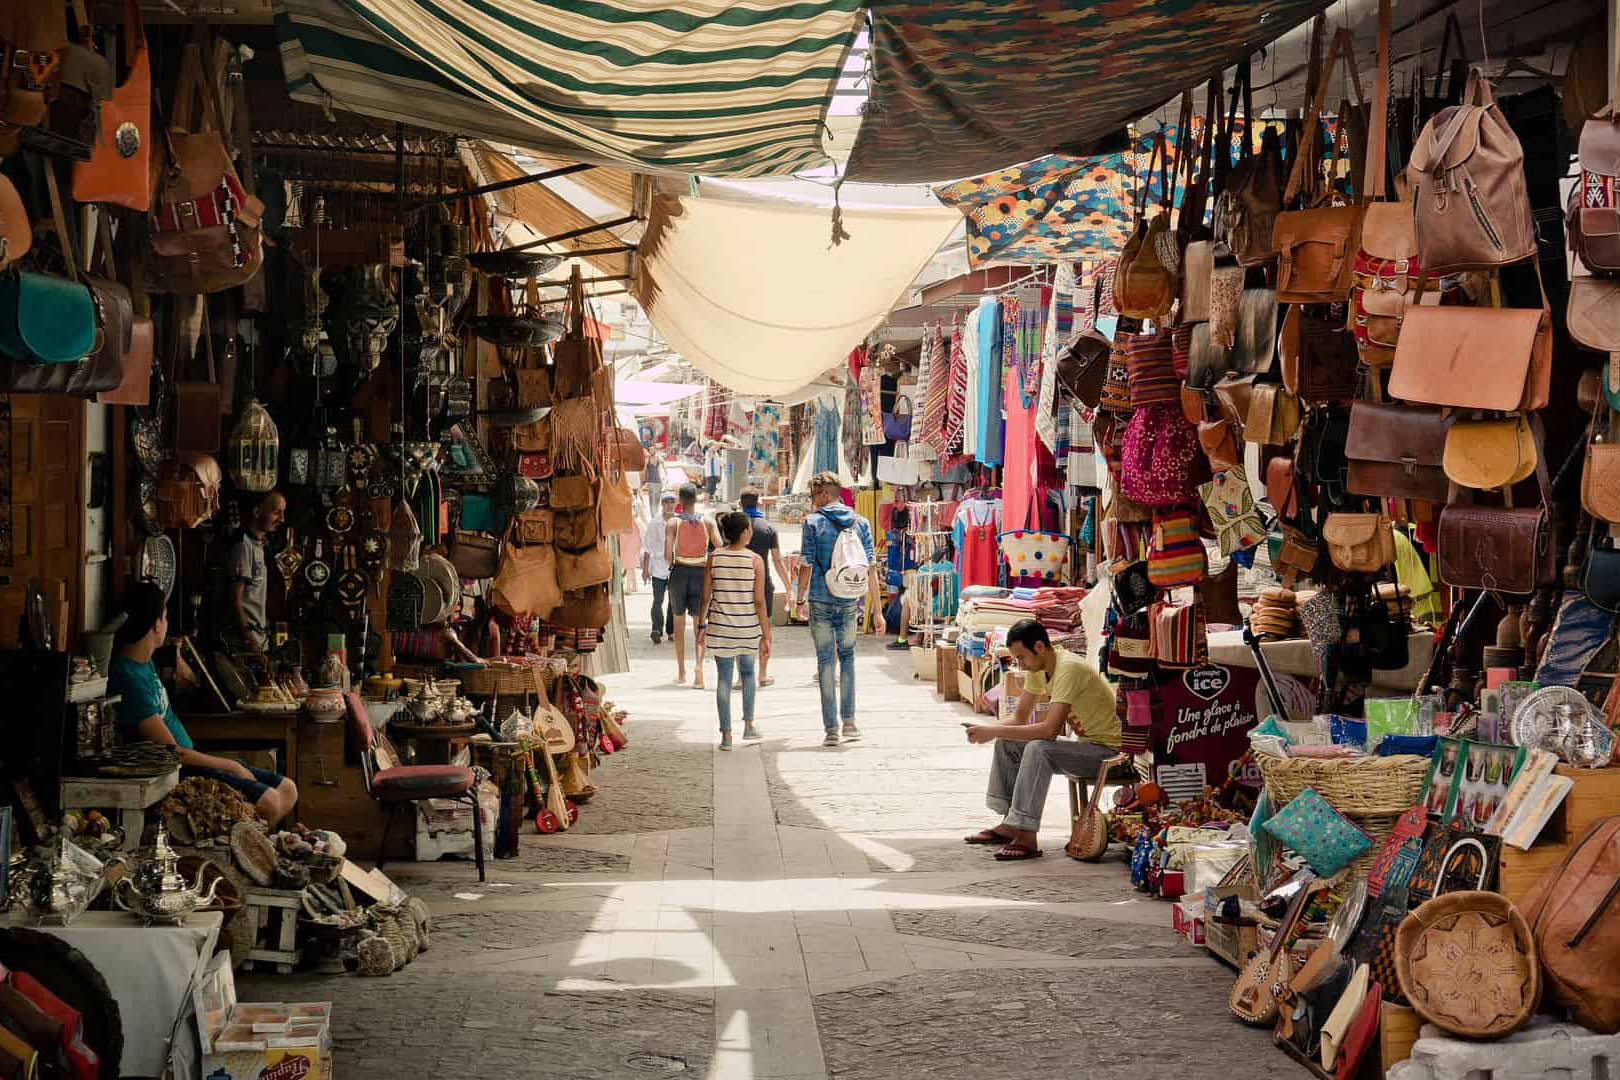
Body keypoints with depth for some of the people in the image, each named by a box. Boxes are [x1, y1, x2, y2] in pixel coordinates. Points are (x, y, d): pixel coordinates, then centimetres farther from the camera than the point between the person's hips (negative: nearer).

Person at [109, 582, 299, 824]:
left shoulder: (142, 661, 6)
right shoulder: (130, 678, -23)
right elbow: (172, 752, -21)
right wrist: (230, 766, -12)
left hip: (188, 758, 11)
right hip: (172, 773, -11)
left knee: (287, 790, 4)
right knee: (269, 803, -25)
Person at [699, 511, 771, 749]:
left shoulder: (714, 557, -4)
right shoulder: (755, 560, -9)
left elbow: (706, 596, -1)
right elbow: (759, 602, -8)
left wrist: (701, 625, 12)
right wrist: (766, 636, -3)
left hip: (720, 628, 0)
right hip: (748, 629, 0)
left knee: (723, 678, 6)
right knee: (747, 673, 22)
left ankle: (726, 734, 5)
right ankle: (748, 725, 26)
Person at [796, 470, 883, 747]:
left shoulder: (813, 523, -5)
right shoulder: (860, 523, 4)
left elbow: (807, 567, -7)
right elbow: (870, 569, 3)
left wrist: (800, 599, 7)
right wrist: (877, 610, 5)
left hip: (821, 602, -3)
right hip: (850, 602, 3)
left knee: (825, 661, 3)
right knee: (847, 656, 19)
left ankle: (831, 728, 2)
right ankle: (849, 721, 12)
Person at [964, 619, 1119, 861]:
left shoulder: (1068, 669, -26)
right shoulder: (1037, 669, 3)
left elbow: (1050, 729, -33)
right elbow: (1021, 720, 9)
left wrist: (995, 731, -28)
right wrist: (987, 730, -12)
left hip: (1108, 748, -10)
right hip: (1084, 743, 10)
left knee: (1038, 749, -30)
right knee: (1007, 744, 5)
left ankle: (1026, 837, -28)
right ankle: (1009, 825, 5)